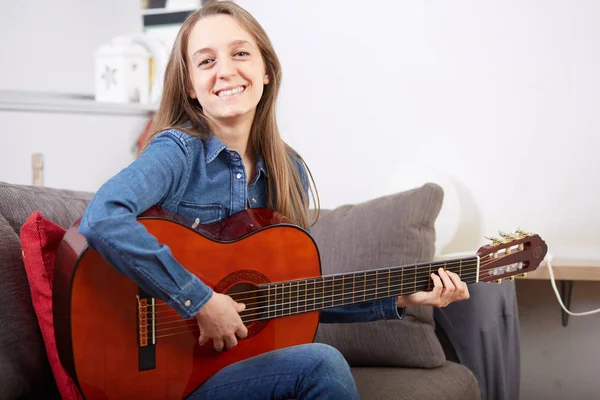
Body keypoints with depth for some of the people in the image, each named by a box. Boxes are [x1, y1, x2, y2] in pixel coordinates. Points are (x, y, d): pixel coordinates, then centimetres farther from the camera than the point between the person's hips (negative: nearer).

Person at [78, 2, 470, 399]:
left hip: (255, 358, 5)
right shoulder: (178, 152, -13)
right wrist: (200, 302, -28)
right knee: (321, 365, -25)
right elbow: (102, 220, -33)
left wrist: (398, 299, 4)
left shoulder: (289, 171, 5)